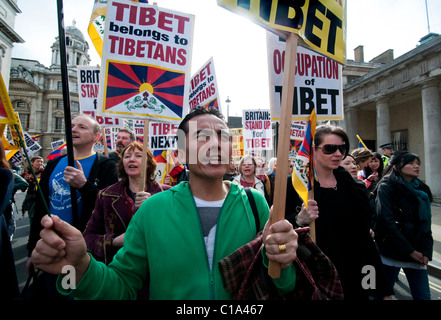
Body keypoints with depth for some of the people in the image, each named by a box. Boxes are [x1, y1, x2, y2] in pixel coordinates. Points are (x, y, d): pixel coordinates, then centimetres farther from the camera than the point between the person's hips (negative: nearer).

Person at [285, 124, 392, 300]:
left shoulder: (354, 187, 2)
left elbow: (364, 238, 6)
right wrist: (298, 220, -31)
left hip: (351, 279, 4)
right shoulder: (294, 184, -11)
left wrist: (383, 289, 6)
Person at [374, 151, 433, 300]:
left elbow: (426, 223, 13)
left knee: (423, 295, 6)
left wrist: (426, 251, 0)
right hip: (391, 252, -5)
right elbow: (386, 221, -15)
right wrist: (410, 251, -13)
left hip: (417, 253, 6)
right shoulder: (386, 187, -8)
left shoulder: (422, 190, 11)